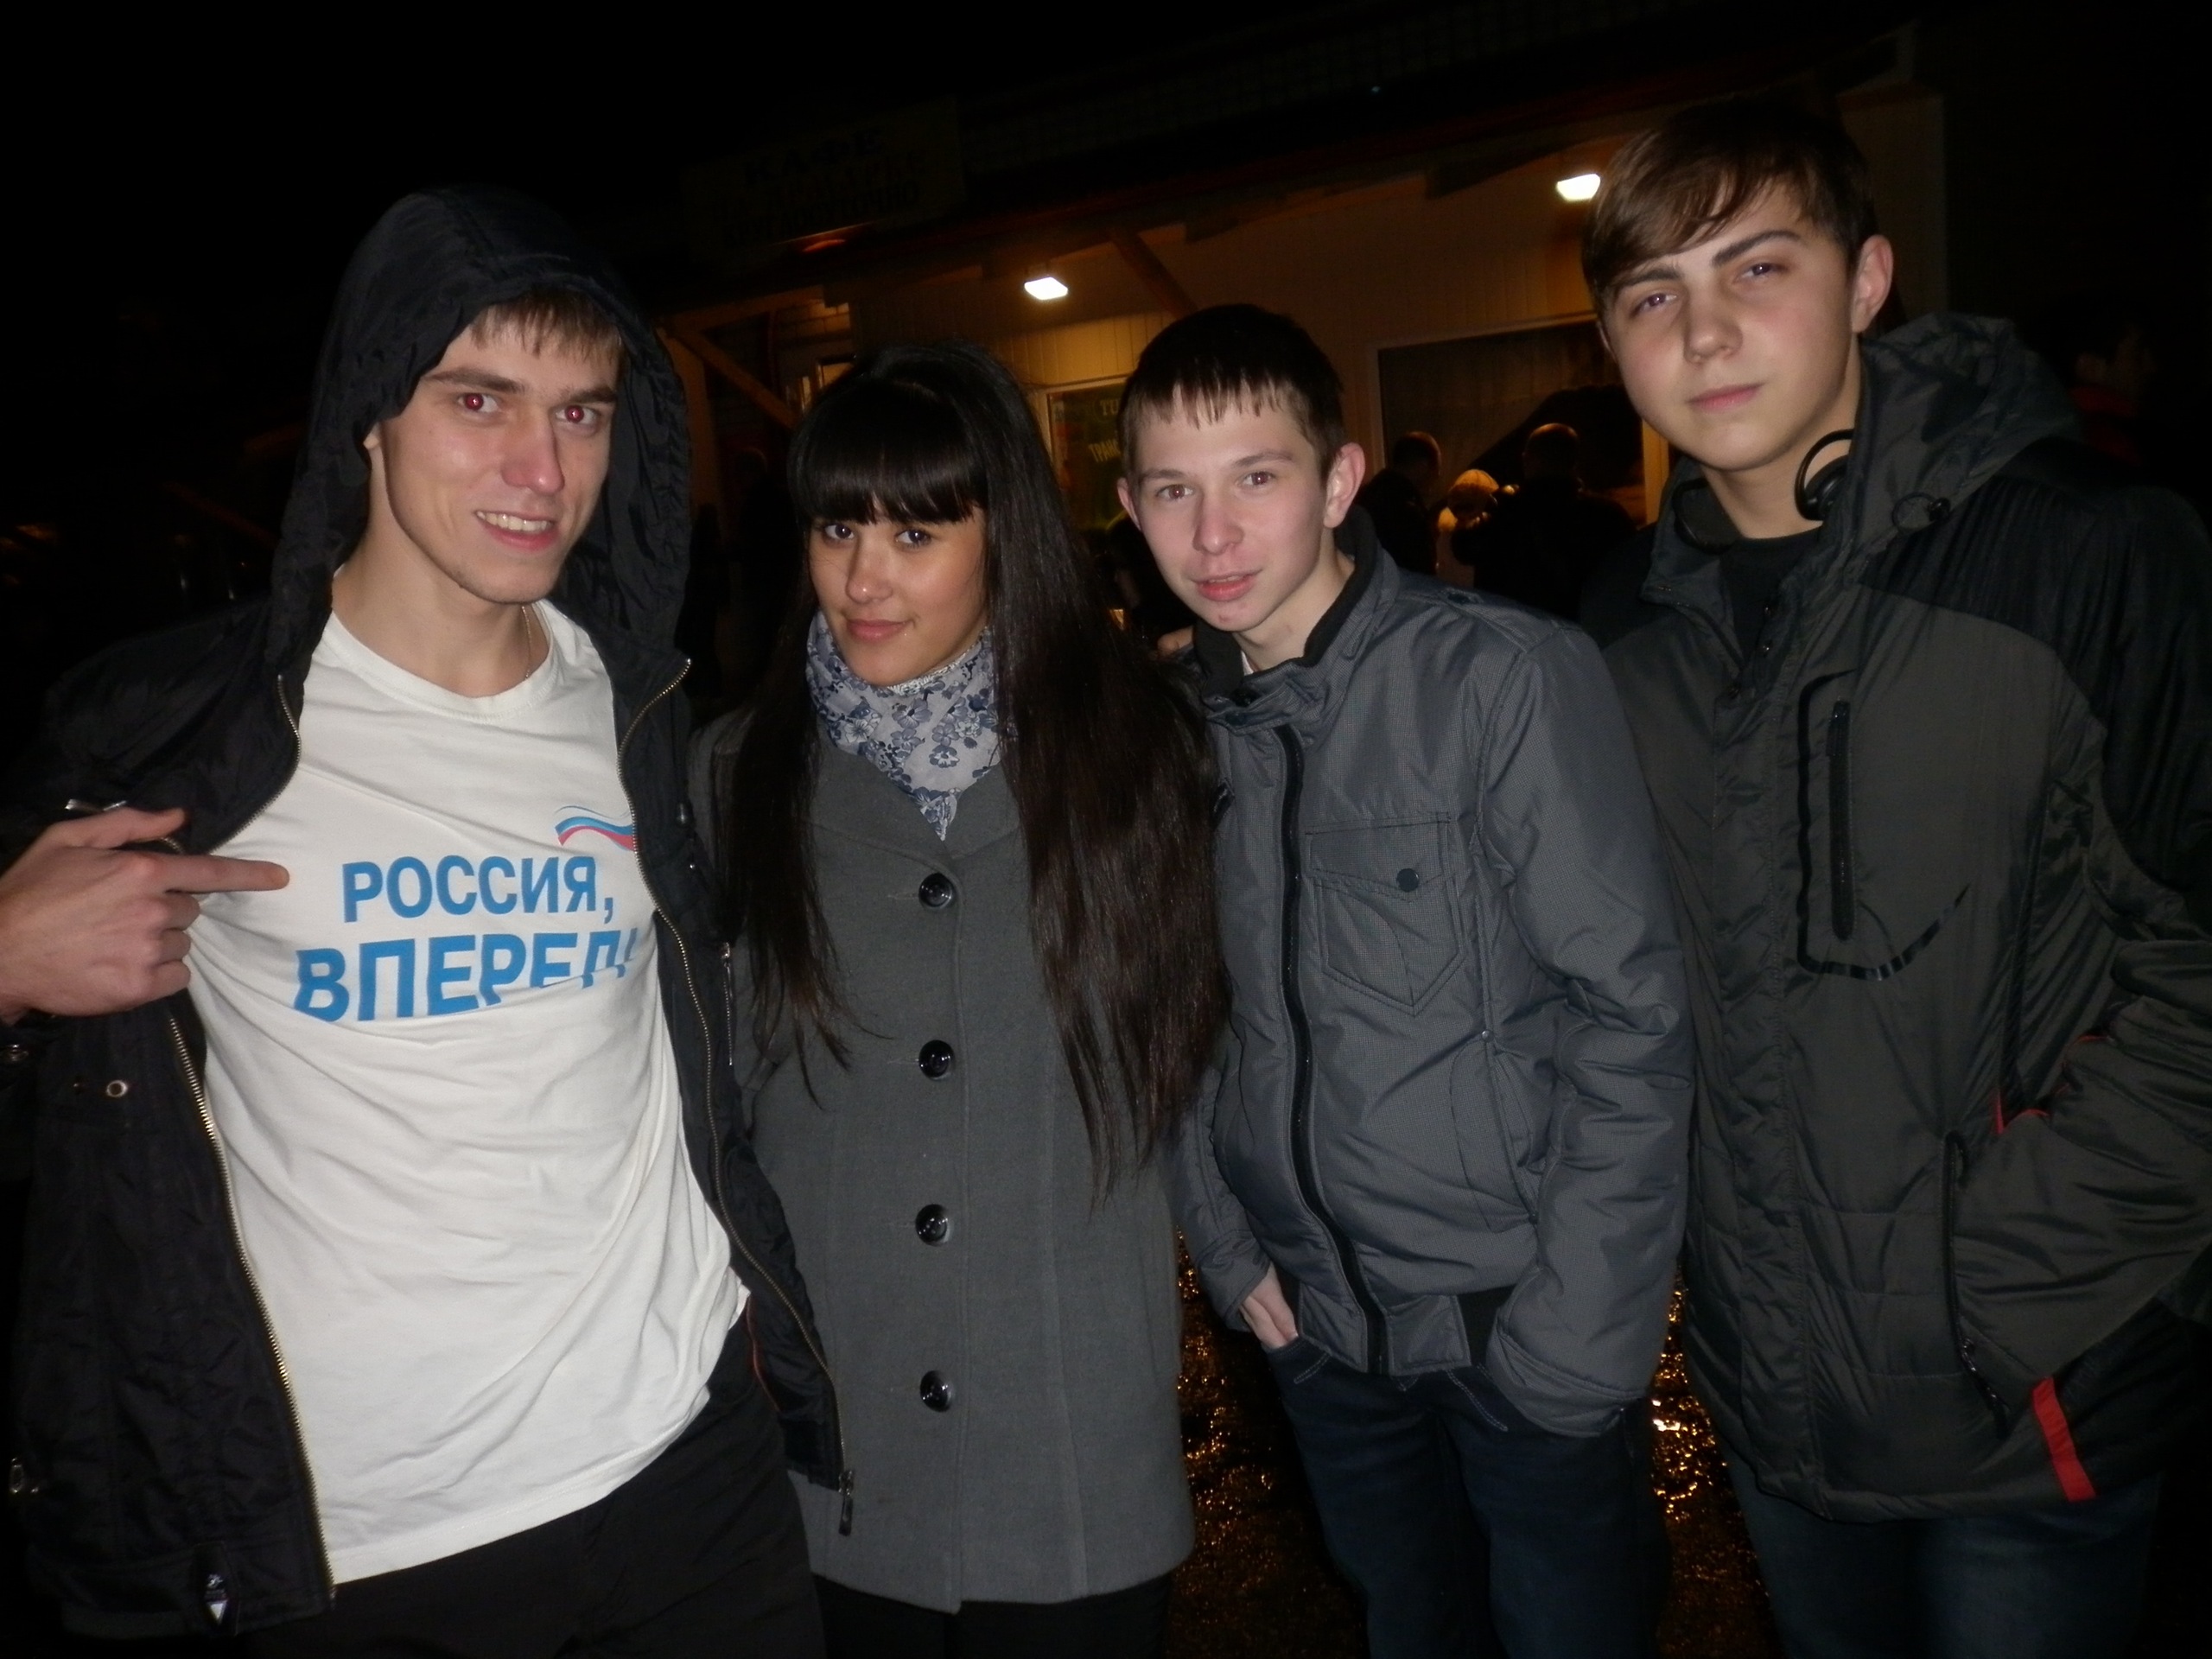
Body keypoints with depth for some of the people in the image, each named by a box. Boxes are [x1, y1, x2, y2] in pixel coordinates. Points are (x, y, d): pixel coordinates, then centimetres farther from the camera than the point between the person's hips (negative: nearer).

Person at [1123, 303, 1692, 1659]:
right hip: (1320, 1333, 4)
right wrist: (1228, 1246, 2)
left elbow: (1631, 1013, -15)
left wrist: (1572, 1333, -15)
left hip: (1529, 1334, -4)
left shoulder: (1506, 675, -14)